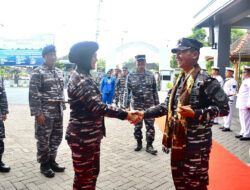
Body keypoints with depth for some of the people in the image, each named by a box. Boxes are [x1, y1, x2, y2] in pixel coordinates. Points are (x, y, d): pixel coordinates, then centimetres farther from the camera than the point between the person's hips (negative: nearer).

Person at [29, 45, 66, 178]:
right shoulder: (38, 72, -9)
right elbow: (33, 94, -13)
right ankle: (44, 164, 23)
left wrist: (62, 107, 14)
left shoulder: (59, 72, 12)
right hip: (45, 112, -6)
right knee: (43, 139, 6)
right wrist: (37, 113, -16)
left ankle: (52, 161, 31)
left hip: (58, 112, 7)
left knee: (57, 137, 14)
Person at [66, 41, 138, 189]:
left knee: (93, 172, 21)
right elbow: (98, 107, -29)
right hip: (83, 137, -9)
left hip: (91, 135, 9)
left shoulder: (85, 76, 11)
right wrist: (125, 115, -27)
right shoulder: (80, 80, -20)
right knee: (84, 177, 7)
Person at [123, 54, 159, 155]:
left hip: (149, 106, 1)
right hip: (136, 106, 0)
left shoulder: (150, 75, 3)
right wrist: (127, 106, -12)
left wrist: (156, 104, 4)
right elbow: (127, 91, -6)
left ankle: (149, 145, 16)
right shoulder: (131, 76, -3)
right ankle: (139, 143, 30)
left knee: (150, 127, 3)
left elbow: (154, 90, 6)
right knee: (137, 127, 11)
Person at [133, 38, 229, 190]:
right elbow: (167, 106, 10)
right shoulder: (180, 80, 10)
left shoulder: (206, 80, -13)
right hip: (178, 141, 7)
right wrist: (144, 114, 1)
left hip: (196, 144, -7)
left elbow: (223, 108, -15)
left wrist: (195, 113, -26)